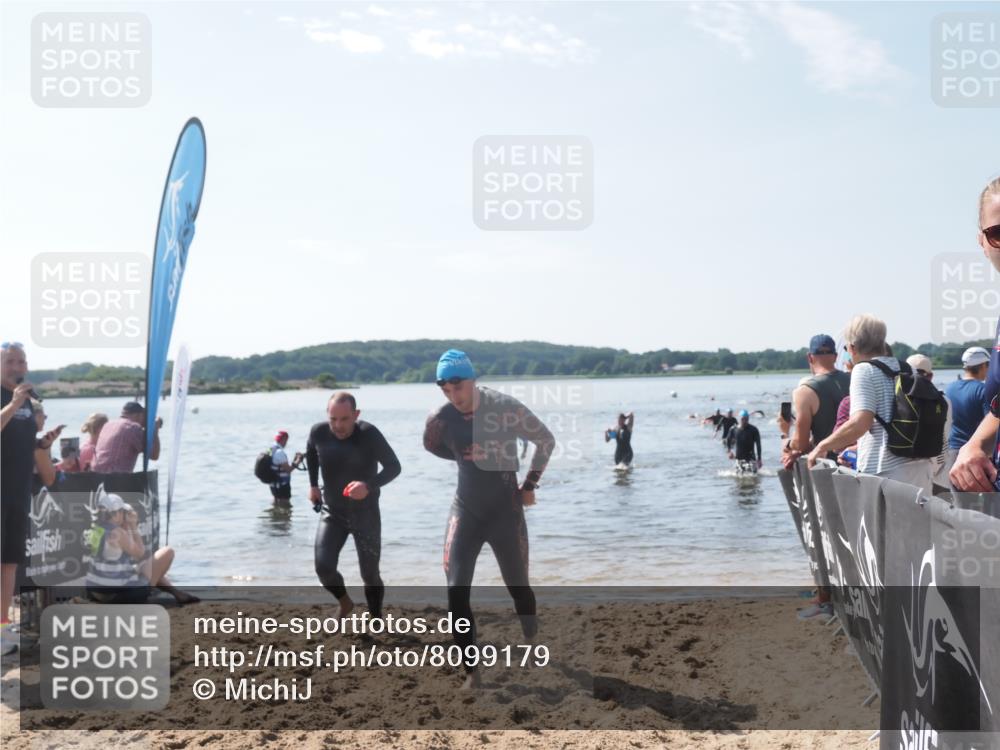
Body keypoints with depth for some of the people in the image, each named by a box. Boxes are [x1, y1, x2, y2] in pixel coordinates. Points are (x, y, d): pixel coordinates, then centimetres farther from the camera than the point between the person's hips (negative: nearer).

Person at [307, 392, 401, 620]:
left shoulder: (369, 434, -23)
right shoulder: (319, 433, -13)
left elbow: (394, 467, -18)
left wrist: (369, 485, -34)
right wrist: (313, 485, 12)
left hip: (366, 513, -2)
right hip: (332, 512, 2)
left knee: (370, 574, 4)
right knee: (323, 567, -12)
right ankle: (345, 603, 18)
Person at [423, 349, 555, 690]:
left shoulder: (505, 407, -17)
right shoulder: (441, 419, -9)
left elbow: (546, 440, -2)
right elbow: (434, 446, 15)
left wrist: (529, 485, -2)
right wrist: (464, 456, 1)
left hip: (505, 510, -2)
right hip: (465, 510, 2)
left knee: (519, 588, 10)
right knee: (456, 592, -10)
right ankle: (472, 673, 2)